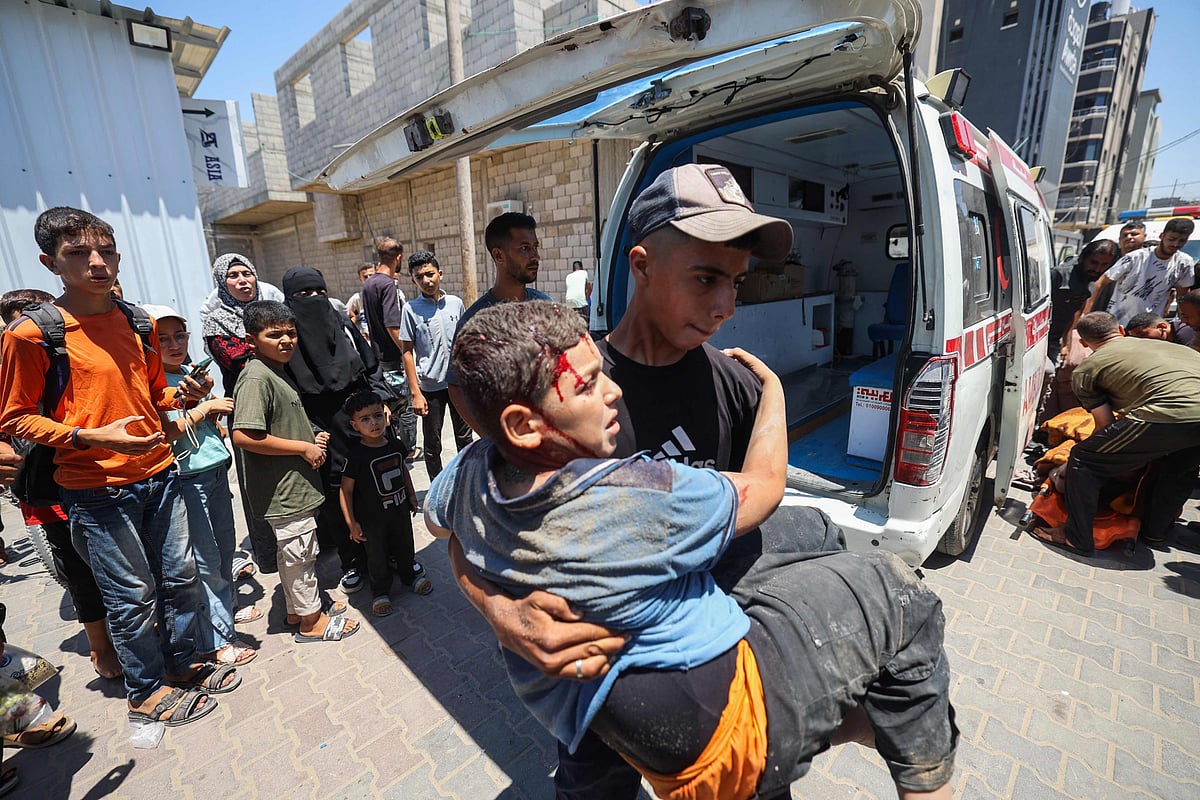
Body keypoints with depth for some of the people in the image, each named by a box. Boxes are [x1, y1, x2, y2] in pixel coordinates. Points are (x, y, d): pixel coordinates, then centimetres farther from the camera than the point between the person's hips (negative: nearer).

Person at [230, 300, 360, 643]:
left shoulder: (278, 371, 11)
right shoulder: (256, 377, -20)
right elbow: (243, 436, -29)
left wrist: (312, 439, 4)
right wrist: (304, 447, -21)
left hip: (293, 485, 10)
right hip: (283, 488, -10)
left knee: (292, 552, 22)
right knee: (300, 553, 6)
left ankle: (297, 608, 39)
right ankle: (311, 620, 23)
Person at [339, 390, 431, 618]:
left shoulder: (395, 445, -7)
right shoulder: (356, 456, -22)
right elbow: (346, 490, -15)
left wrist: (412, 496, 16)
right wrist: (351, 523, -13)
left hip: (400, 509, 4)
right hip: (372, 517, -4)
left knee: (405, 546, 21)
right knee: (377, 556, 13)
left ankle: (410, 576, 46)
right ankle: (380, 591, 34)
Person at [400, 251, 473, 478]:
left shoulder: (456, 303, 2)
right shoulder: (411, 308, -5)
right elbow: (407, 351, -4)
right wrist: (415, 393, -9)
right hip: (430, 386, -2)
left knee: (465, 437, 14)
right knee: (433, 444, 10)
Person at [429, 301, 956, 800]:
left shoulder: (469, 473, -11)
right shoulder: (640, 498, -33)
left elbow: (435, 520, 15)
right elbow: (764, 487, -14)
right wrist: (772, 386, 1)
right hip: (726, 735, -7)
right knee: (895, 593, 5)